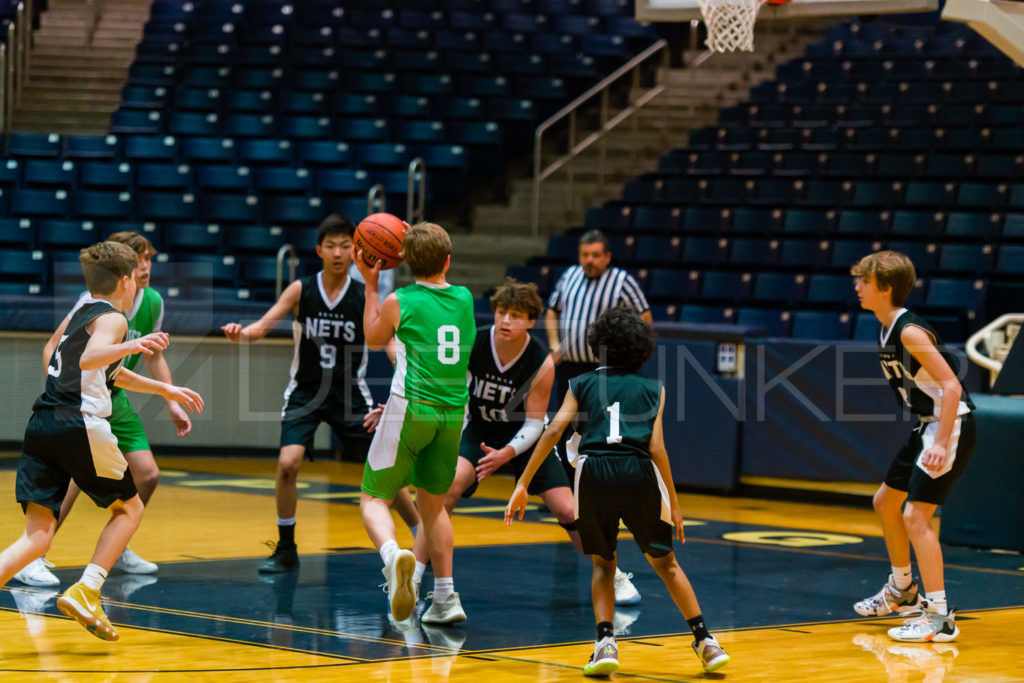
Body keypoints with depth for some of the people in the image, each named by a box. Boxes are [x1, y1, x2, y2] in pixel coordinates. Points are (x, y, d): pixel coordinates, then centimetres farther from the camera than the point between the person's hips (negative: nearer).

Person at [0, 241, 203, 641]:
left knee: (38, 536, 0)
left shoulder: (80, 314, 26)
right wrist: (130, 347, -35)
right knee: (129, 507, 14)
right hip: (79, 426, -7)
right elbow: (90, 358, -22)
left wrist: (164, 390, 46)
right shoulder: (112, 318, -1)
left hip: (41, 426, 7)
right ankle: (85, 594, 0)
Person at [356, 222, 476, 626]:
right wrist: (422, 246, 29)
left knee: (374, 499, 0)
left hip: (411, 410, -4)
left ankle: (393, 554, -33)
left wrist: (371, 284, 20)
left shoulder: (398, 302, -5)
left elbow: (373, 339, 15)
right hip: (453, 412, 4)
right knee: (433, 503, 20)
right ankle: (445, 597, 17)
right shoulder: (465, 299, 6)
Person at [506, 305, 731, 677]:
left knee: (603, 564, 18)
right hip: (638, 471, 0)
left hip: (593, 471, 0)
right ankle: (705, 642, 13)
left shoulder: (582, 384, 19)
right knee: (665, 562, 18)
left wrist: (523, 484, 4)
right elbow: (656, 447, 7)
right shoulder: (653, 388, 18)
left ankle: (605, 642, -2)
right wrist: (674, 504, 11)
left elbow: (554, 430, 5)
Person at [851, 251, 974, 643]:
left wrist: (941, 445, -32)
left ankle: (940, 617, -13)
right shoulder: (887, 330, 7)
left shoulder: (910, 332, -22)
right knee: (885, 502, 21)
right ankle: (903, 591, 39)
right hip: (927, 425, 11)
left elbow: (952, 387, -27)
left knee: (915, 516, -16)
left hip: (951, 426, -11)